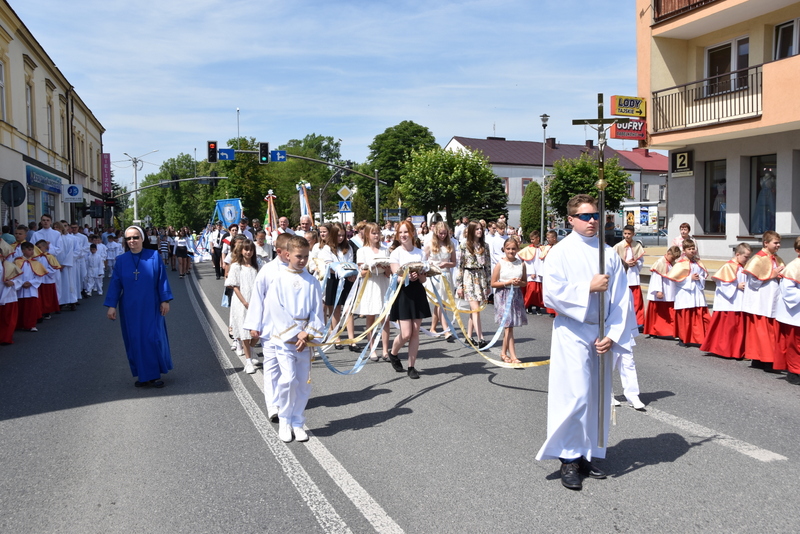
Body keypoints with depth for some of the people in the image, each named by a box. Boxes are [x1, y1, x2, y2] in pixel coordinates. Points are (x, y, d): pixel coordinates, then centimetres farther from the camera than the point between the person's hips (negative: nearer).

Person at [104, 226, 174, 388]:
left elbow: (162, 279, -3)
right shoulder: (121, 260, 1)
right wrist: (111, 306, -4)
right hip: (130, 308, 2)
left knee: (153, 338, -1)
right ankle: (143, 376, 16)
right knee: (135, 341, 5)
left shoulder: (153, 256, -4)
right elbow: (115, 283, 2)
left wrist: (165, 300, -7)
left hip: (150, 307, -2)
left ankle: (155, 374, 13)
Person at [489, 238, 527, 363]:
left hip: (516, 295, 3)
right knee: (508, 326, -8)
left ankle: (504, 353, 23)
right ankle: (513, 356, -10)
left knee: (507, 325, 9)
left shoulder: (521, 264, 5)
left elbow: (525, 282, 13)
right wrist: (508, 282, -15)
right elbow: (493, 283, -4)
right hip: (503, 296, -3)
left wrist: (519, 283, -9)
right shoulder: (500, 264, -4)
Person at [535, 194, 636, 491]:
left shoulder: (609, 254, 5)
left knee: (598, 397, 10)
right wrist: (588, 287, -17)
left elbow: (622, 299, 2)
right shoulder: (560, 253, -4)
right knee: (575, 396, -7)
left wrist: (612, 335, -7)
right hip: (572, 332, -4)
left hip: (602, 334, 4)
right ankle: (569, 460, 6)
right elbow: (551, 294, -13)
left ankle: (587, 455, 23)